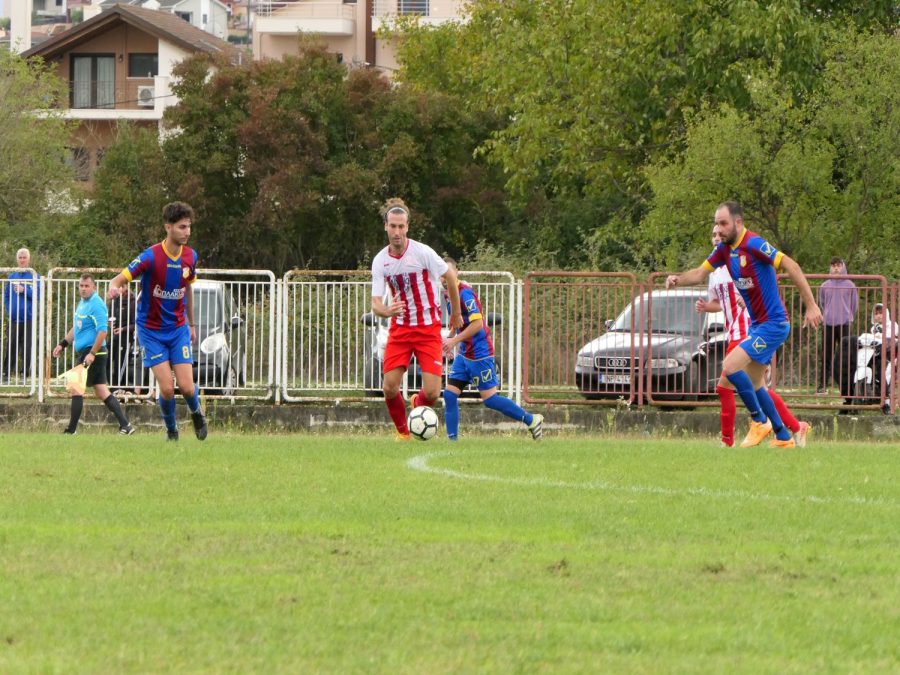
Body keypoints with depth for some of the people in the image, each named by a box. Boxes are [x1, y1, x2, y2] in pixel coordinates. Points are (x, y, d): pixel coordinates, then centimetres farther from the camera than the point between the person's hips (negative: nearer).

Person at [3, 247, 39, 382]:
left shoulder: (34, 276, 1)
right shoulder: (12, 277, 11)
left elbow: (38, 294, -7)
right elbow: (6, 295, 14)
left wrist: (24, 290, -17)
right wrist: (9, 309, 2)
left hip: (28, 319, -3)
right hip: (14, 319, 3)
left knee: (26, 348, -2)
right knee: (10, 347, 2)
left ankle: (24, 374, 4)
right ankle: (6, 373, 7)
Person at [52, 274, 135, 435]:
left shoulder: (96, 305, -15)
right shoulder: (83, 303, 16)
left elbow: (102, 331, -22)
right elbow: (77, 328, 29)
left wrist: (92, 354, -25)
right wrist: (63, 344, 26)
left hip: (91, 353, -10)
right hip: (84, 352, 10)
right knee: (102, 392, 8)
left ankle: (71, 430, -2)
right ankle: (125, 425, 7)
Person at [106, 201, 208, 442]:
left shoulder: (190, 256, -2)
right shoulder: (151, 256, -19)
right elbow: (119, 279, -21)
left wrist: (191, 323, 21)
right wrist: (114, 288, -46)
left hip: (178, 329, 4)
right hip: (151, 330, -4)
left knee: (186, 387, -6)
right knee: (166, 388, -12)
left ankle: (197, 413, 28)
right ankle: (171, 429, 16)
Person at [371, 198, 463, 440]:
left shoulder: (423, 252, -14)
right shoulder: (380, 261, -4)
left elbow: (450, 277, 1)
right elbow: (375, 304, -6)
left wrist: (456, 314, 11)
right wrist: (386, 311, -31)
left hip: (428, 328, -2)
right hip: (399, 327, 2)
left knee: (431, 392, -11)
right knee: (390, 388, -10)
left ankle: (417, 403, 26)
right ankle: (402, 431, 17)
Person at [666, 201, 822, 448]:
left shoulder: (754, 244, -21)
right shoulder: (725, 248, 5)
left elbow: (791, 266, -24)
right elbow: (701, 273, 9)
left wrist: (811, 306, -26)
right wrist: (678, 279, -14)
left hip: (773, 323, -10)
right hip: (757, 324, 10)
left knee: (731, 366, -18)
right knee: (754, 384, 14)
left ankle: (760, 421, -4)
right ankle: (784, 437, 23)